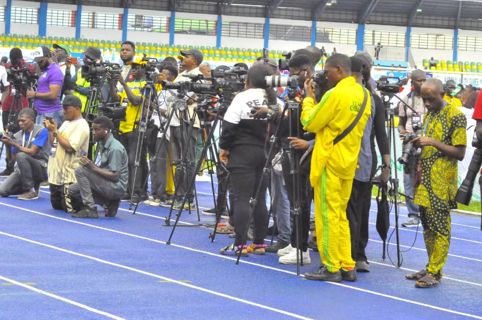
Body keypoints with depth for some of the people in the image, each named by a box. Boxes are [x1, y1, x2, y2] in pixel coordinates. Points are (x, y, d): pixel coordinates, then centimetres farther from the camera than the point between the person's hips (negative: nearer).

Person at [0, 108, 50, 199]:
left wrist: (13, 143, -20)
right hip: (22, 169, 6)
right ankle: (32, 185, 12)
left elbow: (32, 152, -18)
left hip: (41, 168, -6)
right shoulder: (17, 135, 6)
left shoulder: (41, 131, -11)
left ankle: (31, 191, -21)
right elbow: (14, 157, 7)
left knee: (22, 156, -34)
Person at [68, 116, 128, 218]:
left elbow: (115, 176, -22)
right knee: (72, 190, 4)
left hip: (116, 187, -9)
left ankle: (90, 209, -16)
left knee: (80, 171, -19)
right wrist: (89, 164, -4)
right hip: (104, 183, 9)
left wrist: (92, 166, -24)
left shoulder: (115, 148, -20)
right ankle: (109, 203, 7)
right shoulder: (101, 144, 8)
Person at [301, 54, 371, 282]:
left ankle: (331, 267, 0)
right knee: (341, 215, 14)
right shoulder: (364, 95, 8)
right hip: (350, 162, 8)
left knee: (327, 215, -2)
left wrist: (308, 98, 3)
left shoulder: (335, 94, -17)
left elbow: (309, 124, -11)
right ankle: (347, 267, 13)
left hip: (329, 162, -8)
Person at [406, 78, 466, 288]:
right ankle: (431, 268, 19)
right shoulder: (429, 115, 15)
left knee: (439, 227, -5)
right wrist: (418, 142, 2)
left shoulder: (455, 116, -10)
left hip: (442, 184, -8)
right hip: (426, 180, 8)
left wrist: (433, 142, -19)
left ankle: (434, 273, -3)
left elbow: (459, 153, -12)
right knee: (427, 225, 11)